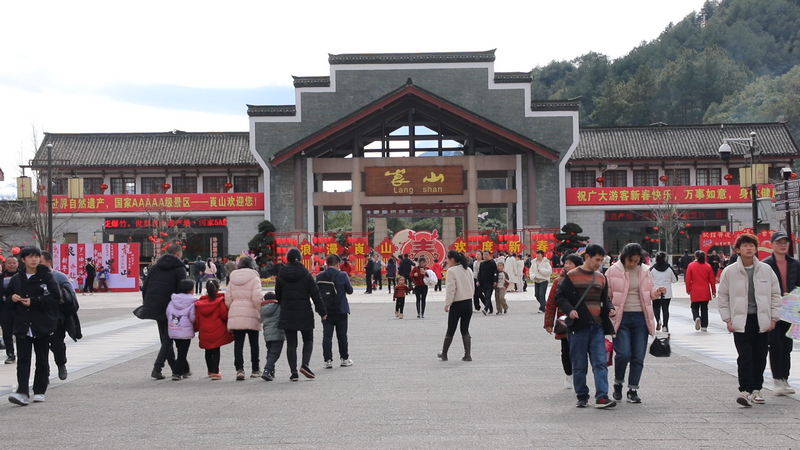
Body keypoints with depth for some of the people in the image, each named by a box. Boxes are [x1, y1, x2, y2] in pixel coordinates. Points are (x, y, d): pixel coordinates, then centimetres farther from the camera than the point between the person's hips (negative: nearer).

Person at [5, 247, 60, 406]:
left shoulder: (47, 277, -2)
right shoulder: (16, 279, 7)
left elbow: (55, 297, -9)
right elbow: (8, 299, 14)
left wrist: (33, 302, -16)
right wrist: (12, 298, -10)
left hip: (42, 325, -2)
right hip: (22, 325, 2)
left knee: (42, 360, 7)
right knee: (23, 360, -7)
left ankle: (39, 391, 18)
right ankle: (22, 392, -12)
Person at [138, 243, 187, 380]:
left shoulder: (156, 266, 14)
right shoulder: (180, 269, -3)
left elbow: (145, 286, 13)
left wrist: (146, 303, 19)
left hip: (152, 306, 6)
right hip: (168, 308, -6)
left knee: (166, 339, 14)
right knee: (167, 339, 3)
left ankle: (176, 369, 20)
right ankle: (157, 368, -9)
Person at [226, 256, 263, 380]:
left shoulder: (233, 280, 11)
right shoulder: (254, 278, -4)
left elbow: (228, 299, 9)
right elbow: (257, 299, -13)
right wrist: (261, 313, -4)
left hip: (235, 315, 3)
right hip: (251, 316, -3)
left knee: (238, 344, 2)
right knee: (254, 344, 10)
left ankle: (239, 369, -10)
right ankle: (255, 370, 18)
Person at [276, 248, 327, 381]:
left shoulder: (281, 276, 0)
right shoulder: (306, 275, -5)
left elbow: (278, 295, 9)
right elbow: (315, 295, -5)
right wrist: (322, 312, 0)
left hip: (287, 315, 1)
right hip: (305, 314, -1)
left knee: (291, 343, 5)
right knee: (308, 340, 13)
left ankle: (293, 371, 1)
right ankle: (305, 364, -7)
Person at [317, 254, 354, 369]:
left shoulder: (319, 277, -4)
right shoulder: (342, 275, -12)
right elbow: (350, 291, -3)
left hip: (326, 311, 2)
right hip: (340, 310, -2)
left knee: (327, 335, 5)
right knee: (342, 335, 10)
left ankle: (328, 360, 4)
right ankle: (344, 359, 18)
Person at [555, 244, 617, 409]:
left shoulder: (601, 278, 14)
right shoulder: (571, 276, -1)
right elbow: (560, 296, -1)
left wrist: (610, 308, 3)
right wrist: (569, 310, -17)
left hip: (597, 326, 4)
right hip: (578, 325, -4)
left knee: (600, 362, -5)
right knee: (579, 364, 4)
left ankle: (602, 397, -8)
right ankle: (582, 396, 15)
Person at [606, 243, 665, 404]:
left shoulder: (645, 271, 9)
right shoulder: (613, 271, -2)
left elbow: (649, 292, 21)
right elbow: (606, 295, 3)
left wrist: (657, 292, -1)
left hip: (640, 318, 4)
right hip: (621, 317, -3)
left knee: (638, 356, 2)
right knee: (623, 353, -14)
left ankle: (633, 390, 13)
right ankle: (618, 383, 11)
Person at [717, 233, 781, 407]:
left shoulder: (766, 270, 4)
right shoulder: (729, 272, 0)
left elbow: (775, 294, 9)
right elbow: (723, 297, 5)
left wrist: (773, 318, 4)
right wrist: (727, 320, -1)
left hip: (762, 321, 2)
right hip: (741, 321, -2)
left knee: (760, 357, 8)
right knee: (745, 357, -9)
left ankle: (756, 389, 19)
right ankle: (746, 391, -11)